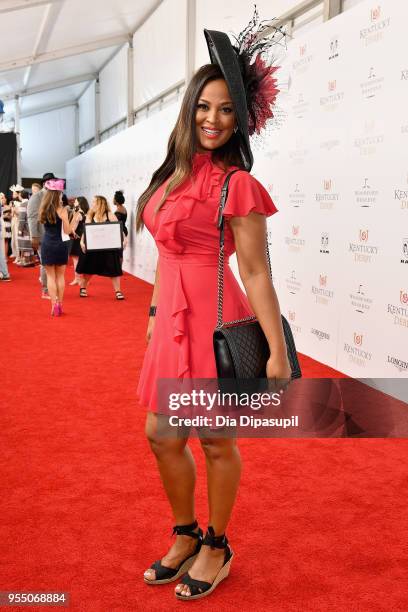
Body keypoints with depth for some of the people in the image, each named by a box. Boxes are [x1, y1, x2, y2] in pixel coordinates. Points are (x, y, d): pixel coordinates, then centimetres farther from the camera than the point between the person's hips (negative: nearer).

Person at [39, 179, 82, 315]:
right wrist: (76, 219, 1)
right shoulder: (62, 210, -9)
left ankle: (54, 305, 3)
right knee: (60, 276, 10)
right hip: (60, 244, -2)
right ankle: (59, 304, 16)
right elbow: (67, 230, -7)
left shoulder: (43, 209, 0)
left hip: (47, 244, 2)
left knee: (50, 276, 8)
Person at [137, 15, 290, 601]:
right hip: (174, 315, 8)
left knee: (215, 439, 8)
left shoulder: (235, 183, -11)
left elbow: (256, 272, -15)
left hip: (213, 315, -7)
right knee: (162, 435, 14)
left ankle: (216, 549, 31)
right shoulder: (175, 173, 10)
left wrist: (278, 353, -17)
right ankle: (185, 538, 36)